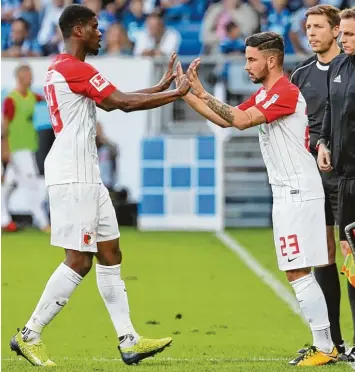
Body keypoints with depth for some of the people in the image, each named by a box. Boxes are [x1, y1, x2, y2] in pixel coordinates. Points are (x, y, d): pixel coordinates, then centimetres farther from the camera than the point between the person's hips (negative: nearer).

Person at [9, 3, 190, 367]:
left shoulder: (61, 69, 17)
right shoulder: (74, 68, -15)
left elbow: (113, 102, 20)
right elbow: (125, 103, -15)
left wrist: (161, 86, 17)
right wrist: (177, 93, -7)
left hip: (84, 175, 11)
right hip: (72, 176, -11)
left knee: (110, 254, 9)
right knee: (78, 261, -8)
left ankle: (128, 341, 10)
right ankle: (29, 335, -4)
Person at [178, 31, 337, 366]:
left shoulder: (285, 92, -15)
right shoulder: (264, 94, 17)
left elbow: (241, 120, -24)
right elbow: (225, 120, 19)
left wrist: (201, 92, -21)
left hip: (298, 193, -10)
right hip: (288, 192, 10)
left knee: (297, 272, -10)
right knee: (297, 272, 10)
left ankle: (324, 348, -8)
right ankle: (324, 345, 12)